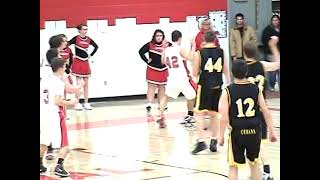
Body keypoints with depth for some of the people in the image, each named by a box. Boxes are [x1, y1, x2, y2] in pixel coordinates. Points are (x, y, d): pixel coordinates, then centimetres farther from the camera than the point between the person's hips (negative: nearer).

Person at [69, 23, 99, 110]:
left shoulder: (88, 39, 5)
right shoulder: (76, 38, -9)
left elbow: (96, 46, 19)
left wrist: (91, 55, 11)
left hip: (86, 62, 5)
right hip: (78, 62, -5)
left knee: (86, 84, 7)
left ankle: (86, 103, 12)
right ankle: (77, 103, 4)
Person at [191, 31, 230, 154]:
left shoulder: (200, 53, -6)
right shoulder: (221, 52, 3)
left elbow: (195, 73, -2)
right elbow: (226, 71, 8)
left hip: (205, 85, -4)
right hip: (218, 86, 4)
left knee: (199, 114, 1)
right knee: (214, 114, 15)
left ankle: (201, 141, -10)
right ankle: (214, 141, 16)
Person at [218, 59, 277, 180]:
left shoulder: (227, 91, -8)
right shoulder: (256, 89, 0)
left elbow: (224, 117, -12)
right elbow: (266, 112, -1)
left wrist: (221, 136, -3)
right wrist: (272, 131, 6)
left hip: (237, 133, -3)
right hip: (254, 132, 3)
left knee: (233, 166, 9)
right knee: (254, 163, 20)